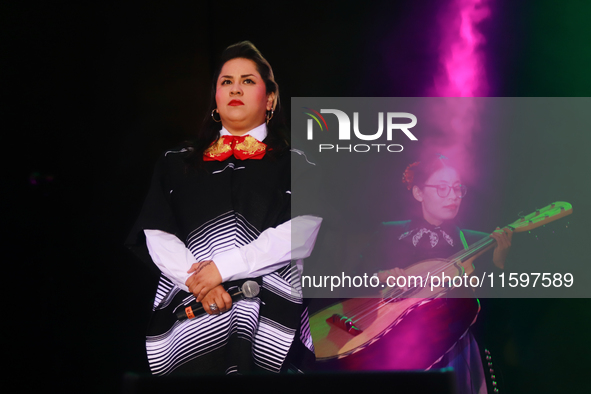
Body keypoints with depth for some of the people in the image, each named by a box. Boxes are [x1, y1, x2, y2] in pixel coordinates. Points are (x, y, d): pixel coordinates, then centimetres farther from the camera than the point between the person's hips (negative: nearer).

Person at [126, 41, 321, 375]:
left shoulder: (294, 166, 11)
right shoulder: (178, 163, 18)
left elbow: (299, 232, -6)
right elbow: (157, 234, 7)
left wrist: (223, 266, -13)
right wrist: (195, 279, -11)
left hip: (270, 314, -1)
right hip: (190, 311, 2)